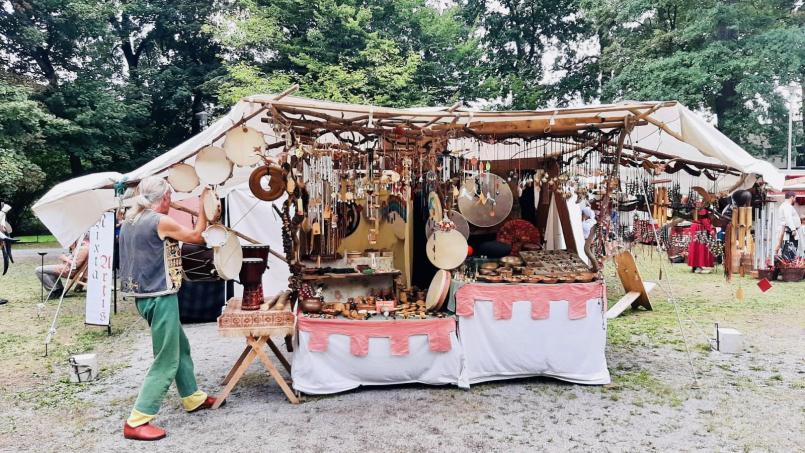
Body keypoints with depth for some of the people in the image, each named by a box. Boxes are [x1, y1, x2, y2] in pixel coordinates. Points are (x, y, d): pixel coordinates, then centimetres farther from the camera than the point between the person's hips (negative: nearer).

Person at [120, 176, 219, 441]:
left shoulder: (130, 221, 8)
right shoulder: (161, 221, -17)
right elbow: (196, 237, -3)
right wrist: (203, 211, 10)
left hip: (144, 296, 9)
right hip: (160, 298, -9)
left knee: (181, 347, 22)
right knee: (166, 361, 0)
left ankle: (193, 398, 35)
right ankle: (137, 422, 4)